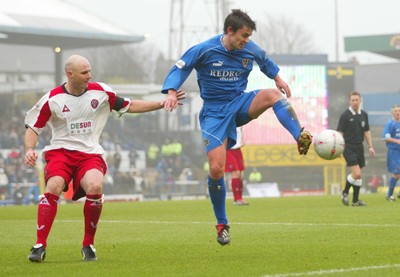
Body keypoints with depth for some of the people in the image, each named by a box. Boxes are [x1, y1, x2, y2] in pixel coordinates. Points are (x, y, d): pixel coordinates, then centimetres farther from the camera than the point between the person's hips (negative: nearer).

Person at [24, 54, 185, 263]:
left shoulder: (101, 92, 3)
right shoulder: (52, 99, -3)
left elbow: (128, 106, 12)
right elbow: (33, 128, 4)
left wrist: (161, 104, 7)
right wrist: (30, 149, -15)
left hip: (90, 154, 1)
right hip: (60, 151, -1)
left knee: (95, 187, -29)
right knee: (54, 186, -30)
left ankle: (88, 245, -10)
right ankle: (40, 245, -21)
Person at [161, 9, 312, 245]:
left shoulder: (250, 49, -1)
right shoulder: (204, 50, -12)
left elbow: (265, 61, 22)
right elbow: (179, 69, -8)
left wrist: (278, 78, 14)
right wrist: (172, 92, -23)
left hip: (240, 104, 3)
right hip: (215, 113, -3)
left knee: (272, 95, -31)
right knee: (216, 170, -13)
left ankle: (301, 138, -43)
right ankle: (222, 224, 6)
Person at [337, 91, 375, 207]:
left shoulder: (364, 114, 9)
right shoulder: (345, 115, -7)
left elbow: (366, 131, 16)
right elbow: (340, 132, -8)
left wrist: (370, 146, 9)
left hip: (359, 147, 6)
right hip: (349, 147, -6)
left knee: (358, 175, 6)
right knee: (356, 173, -16)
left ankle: (355, 200, 13)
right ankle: (345, 193, 6)